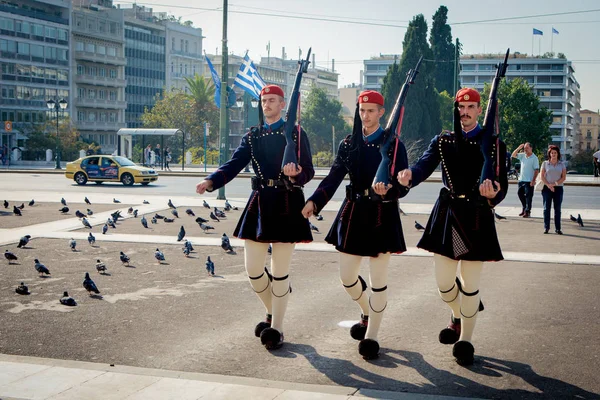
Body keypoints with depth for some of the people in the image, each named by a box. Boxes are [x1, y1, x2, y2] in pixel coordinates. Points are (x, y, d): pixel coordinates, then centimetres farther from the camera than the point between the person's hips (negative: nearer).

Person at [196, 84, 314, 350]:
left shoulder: (296, 134, 0)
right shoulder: (252, 136, 11)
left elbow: (308, 172, -5)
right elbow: (234, 164, -1)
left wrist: (295, 174, -29)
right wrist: (210, 182, -19)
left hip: (286, 206, -4)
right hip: (259, 204, 4)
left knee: (280, 270, 1)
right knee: (253, 268, 6)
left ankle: (276, 327, 13)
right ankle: (271, 312, 32)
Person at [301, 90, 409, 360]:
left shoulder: (393, 144, -4)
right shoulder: (348, 144, 7)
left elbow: (403, 185, -6)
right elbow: (333, 178, 2)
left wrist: (387, 191, -29)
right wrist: (314, 201, -13)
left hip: (382, 216, -4)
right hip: (353, 213, 4)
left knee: (378, 280, 1)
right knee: (347, 277, 9)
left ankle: (371, 336, 14)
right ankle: (367, 314, 38)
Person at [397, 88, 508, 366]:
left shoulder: (493, 144, 0)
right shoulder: (442, 141, 6)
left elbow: (501, 184, -7)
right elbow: (424, 166, -10)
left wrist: (493, 194, -32)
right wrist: (409, 177, -34)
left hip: (477, 218, -2)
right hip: (446, 216, 3)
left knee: (469, 284, 3)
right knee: (444, 283, 7)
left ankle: (465, 339, 20)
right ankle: (459, 315, 40)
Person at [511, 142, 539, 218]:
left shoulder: (534, 158, -9)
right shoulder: (522, 156, 9)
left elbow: (536, 170, -12)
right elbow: (513, 155, 10)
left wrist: (533, 180, -19)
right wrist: (519, 148, -4)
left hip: (529, 181, -7)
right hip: (521, 179, 7)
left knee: (528, 196, -4)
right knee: (520, 194, 14)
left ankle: (527, 211, 0)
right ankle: (524, 208, 29)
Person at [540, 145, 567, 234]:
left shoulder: (562, 164, 7)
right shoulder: (545, 163, 6)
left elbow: (563, 177, 1)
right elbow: (542, 176, 2)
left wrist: (554, 184, -12)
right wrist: (548, 185, -11)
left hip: (558, 188, 1)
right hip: (547, 188, 0)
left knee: (557, 209, 2)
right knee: (546, 208, 0)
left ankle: (558, 228, 4)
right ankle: (546, 227, 4)